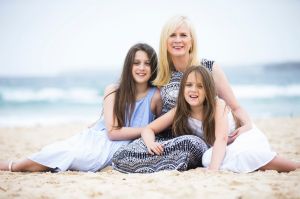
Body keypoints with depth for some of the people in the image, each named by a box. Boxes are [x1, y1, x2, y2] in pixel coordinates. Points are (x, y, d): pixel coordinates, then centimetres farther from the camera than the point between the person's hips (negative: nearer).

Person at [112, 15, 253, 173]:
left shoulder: (209, 68, 1)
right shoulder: (161, 75, 9)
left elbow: (235, 108, 4)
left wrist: (247, 125, -16)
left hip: (200, 140, -3)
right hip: (166, 139, 3)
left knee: (190, 142, -40)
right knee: (121, 156, -24)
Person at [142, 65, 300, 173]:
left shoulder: (218, 105, -22)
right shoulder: (179, 112, -12)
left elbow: (221, 139, -33)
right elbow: (148, 129, -11)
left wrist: (213, 169, -48)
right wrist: (150, 143, -35)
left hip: (246, 137, -4)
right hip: (225, 150, 4)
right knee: (208, 159, -32)